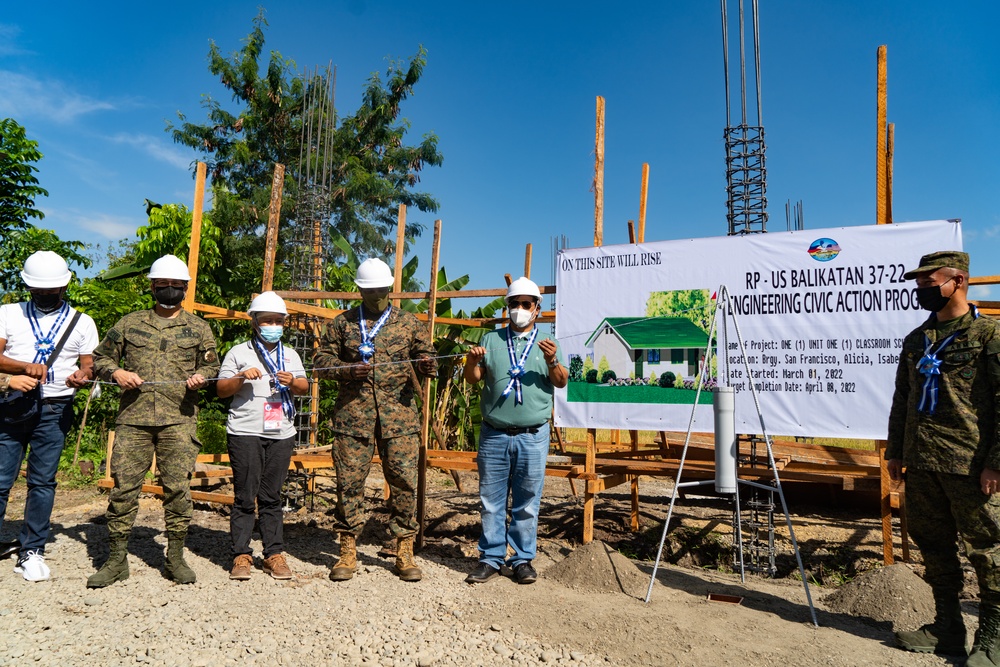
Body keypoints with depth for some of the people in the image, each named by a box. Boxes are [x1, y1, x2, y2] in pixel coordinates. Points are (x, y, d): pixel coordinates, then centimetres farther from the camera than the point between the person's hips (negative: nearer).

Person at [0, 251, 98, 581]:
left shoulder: (82, 322, 10)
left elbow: (89, 365, 6)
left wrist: (83, 375, -17)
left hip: (54, 409, 0)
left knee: (43, 480, 3)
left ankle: (31, 551, 12)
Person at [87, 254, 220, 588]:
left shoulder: (198, 328, 11)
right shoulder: (130, 323, 13)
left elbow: (212, 366, 14)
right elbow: (100, 357, 18)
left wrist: (199, 377, -8)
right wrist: (117, 372, -3)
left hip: (179, 420, -1)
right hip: (133, 418, 1)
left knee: (178, 488, 0)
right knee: (123, 486, 3)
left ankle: (175, 557, 13)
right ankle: (117, 559, 16)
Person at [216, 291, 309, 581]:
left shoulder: (290, 355, 18)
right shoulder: (239, 353, 8)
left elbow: (304, 387, 12)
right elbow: (221, 390, 5)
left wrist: (293, 382, -10)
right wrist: (241, 377, -12)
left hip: (282, 434, 3)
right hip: (245, 432, -2)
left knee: (272, 497, 6)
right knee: (245, 496, -1)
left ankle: (274, 554, 11)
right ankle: (241, 555, 8)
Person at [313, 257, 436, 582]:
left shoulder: (409, 323, 12)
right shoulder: (342, 323, 12)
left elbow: (426, 356, 12)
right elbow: (321, 359, 11)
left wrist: (426, 366, -13)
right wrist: (348, 369, -8)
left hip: (399, 414, 0)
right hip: (352, 414, 1)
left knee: (404, 479, -1)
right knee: (350, 480, 4)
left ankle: (404, 552, 11)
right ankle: (348, 551, 18)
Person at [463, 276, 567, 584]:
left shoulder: (547, 342, 9)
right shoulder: (491, 340, 10)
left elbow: (561, 382, -1)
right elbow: (472, 379, 5)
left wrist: (553, 362, -21)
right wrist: (472, 362, -17)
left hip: (533, 436, 0)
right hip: (494, 434, 1)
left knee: (527, 502, 7)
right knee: (491, 501, 7)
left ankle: (522, 559, 19)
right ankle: (490, 558, 18)